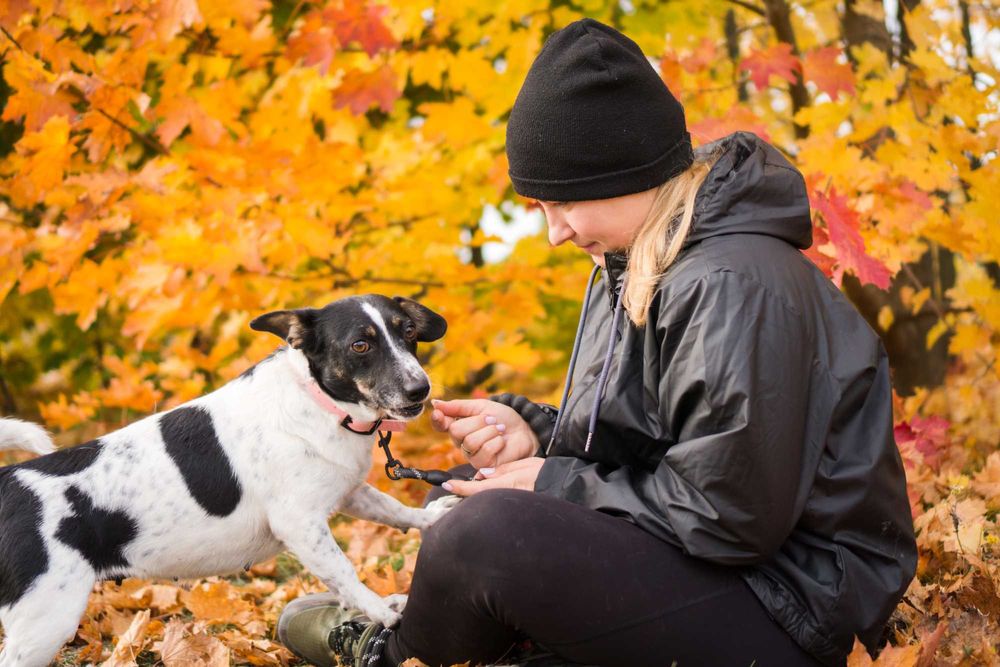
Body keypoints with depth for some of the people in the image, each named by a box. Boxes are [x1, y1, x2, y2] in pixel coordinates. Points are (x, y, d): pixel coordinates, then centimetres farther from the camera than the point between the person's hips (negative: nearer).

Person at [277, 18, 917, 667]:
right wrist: (533, 432, -1)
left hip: (790, 613, -11)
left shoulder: (734, 288, -23)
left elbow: (728, 514, -25)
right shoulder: (638, 267, 10)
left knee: (489, 533, -25)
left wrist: (557, 484, -14)